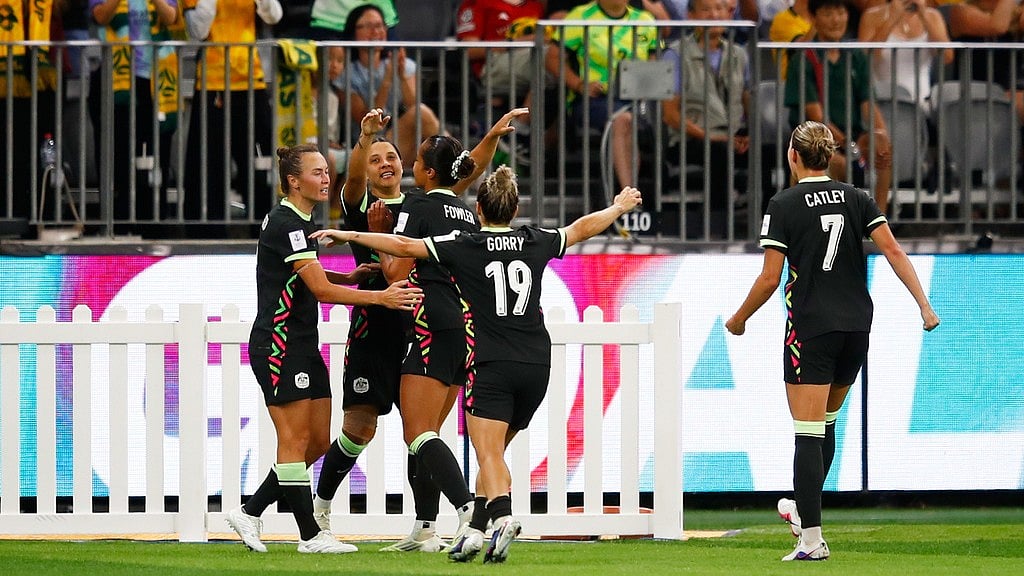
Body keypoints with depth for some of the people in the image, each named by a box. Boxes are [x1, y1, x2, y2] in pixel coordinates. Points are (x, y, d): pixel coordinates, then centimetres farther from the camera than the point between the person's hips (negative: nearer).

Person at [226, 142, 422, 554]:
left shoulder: (302, 222, 15)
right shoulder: (286, 225, -16)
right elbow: (320, 290, -20)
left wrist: (351, 277, 11)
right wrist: (381, 297, -23)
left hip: (302, 346, 10)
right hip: (278, 345, -10)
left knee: (317, 442, 9)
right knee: (296, 439, -7)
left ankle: (249, 513, 15)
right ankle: (310, 535, -5)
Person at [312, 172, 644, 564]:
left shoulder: (464, 246, -4)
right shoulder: (535, 242, 9)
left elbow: (404, 247, -6)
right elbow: (582, 228, 26)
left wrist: (350, 235, 4)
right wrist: (620, 207, 44)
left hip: (491, 365, -5)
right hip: (536, 366, 5)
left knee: (489, 453, -12)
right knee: (493, 453, 13)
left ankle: (502, 516, -36)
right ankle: (475, 531, 9)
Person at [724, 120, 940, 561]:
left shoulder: (784, 206, -5)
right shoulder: (857, 200, 7)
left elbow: (770, 278, -8)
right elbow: (892, 250, -3)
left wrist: (738, 320, 7)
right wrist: (924, 305, -4)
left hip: (810, 329, -5)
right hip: (857, 327, 5)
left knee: (809, 433, -6)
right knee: (826, 423, 22)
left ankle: (812, 538, -11)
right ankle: (803, 511, 32)